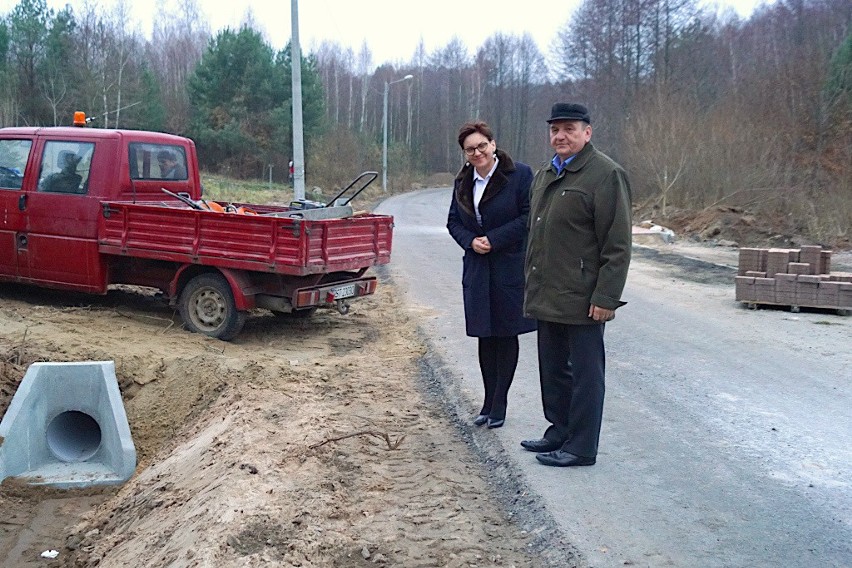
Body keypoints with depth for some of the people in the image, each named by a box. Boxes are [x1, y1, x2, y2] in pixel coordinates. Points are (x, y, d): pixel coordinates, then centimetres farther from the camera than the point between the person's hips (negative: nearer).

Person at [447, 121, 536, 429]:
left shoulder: (519, 174, -8)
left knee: (506, 334, 3)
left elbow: (529, 218, -13)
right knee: (485, 337, 10)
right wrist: (470, 241, -7)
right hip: (477, 269, 5)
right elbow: (453, 221, 14)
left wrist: (493, 240, -16)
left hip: (510, 267, -5)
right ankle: (489, 401, 20)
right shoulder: (462, 182, 10)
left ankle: (499, 404, 13)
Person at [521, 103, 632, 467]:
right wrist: (532, 283, 17)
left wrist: (606, 297, -18)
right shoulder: (544, 175, 16)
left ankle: (581, 447, 12)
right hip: (547, 296, 9)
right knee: (553, 369, 17)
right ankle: (560, 430, 32)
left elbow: (617, 244, -15)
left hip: (582, 298, -8)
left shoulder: (605, 174, -11)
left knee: (584, 372, 2)